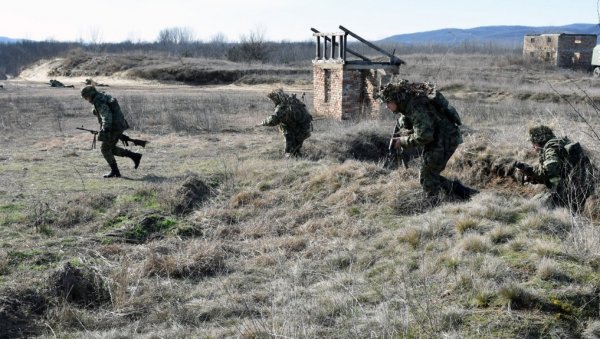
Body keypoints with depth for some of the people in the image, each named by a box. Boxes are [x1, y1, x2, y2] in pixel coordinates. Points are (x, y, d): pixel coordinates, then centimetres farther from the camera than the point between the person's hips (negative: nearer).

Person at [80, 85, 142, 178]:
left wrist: (106, 130, -27)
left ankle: (115, 171, 5)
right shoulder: (104, 97, 17)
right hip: (120, 125, 10)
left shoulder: (98, 101, -14)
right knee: (111, 148, 18)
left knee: (105, 148, 1)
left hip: (114, 127, -10)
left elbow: (106, 116, -24)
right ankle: (135, 156, 17)